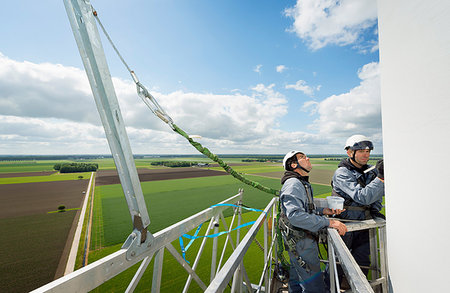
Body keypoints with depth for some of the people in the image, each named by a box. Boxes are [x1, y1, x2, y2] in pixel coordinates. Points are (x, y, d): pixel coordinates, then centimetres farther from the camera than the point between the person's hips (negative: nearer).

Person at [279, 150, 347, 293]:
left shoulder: (302, 183, 13)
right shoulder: (293, 184, -21)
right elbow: (295, 215, -31)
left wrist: (323, 211, 2)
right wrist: (329, 222, -27)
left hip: (300, 242, 10)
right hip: (301, 242, -10)